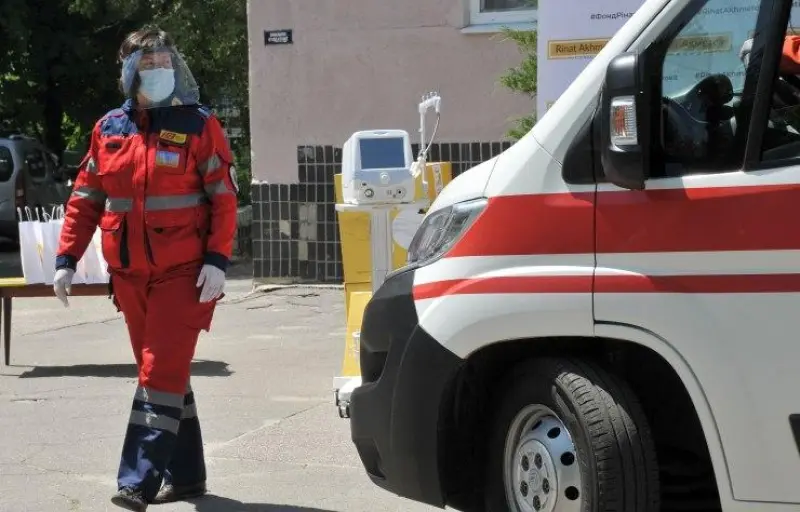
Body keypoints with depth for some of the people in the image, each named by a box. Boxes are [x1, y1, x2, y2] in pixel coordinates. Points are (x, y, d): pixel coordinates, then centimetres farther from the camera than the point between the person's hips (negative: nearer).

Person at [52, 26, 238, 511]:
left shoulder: (199, 125, -4)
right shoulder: (109, 129, 8)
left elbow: (225, 198, -7)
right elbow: (85, 199, 11)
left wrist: (217, 260, -15)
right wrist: (67, 259, 5)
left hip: (184, 272, -5)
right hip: (130, 275, 5)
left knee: (162, 373, -11)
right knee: (165, 373, 13)